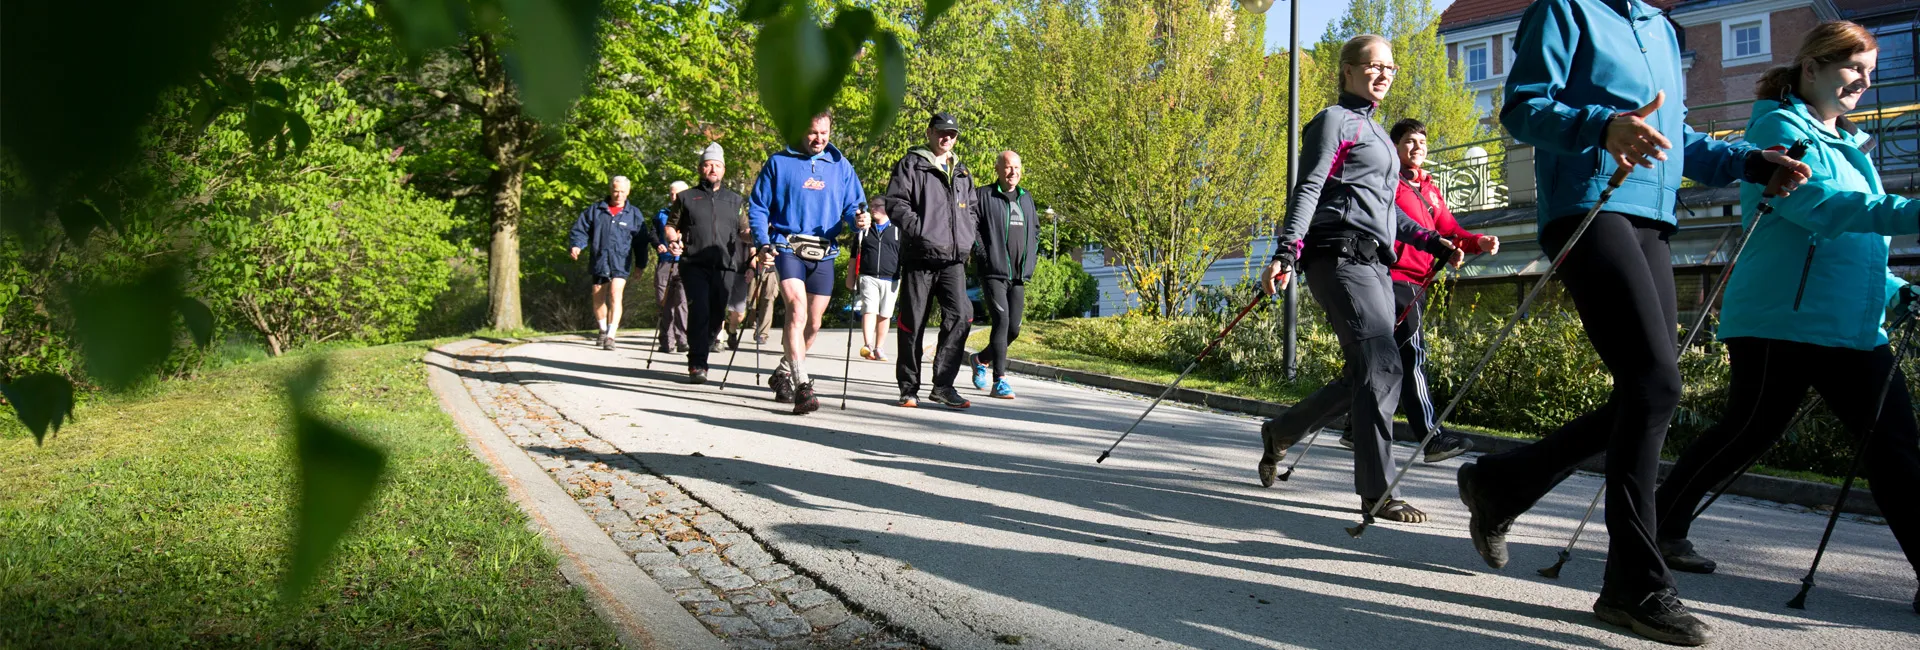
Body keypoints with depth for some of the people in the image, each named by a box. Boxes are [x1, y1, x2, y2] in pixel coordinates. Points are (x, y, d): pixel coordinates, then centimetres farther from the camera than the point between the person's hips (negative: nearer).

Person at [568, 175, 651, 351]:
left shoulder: (634, 214, 7)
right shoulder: (595, 210, 8)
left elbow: (641, 241, 11)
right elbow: (580, 230, 7)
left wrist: (641, 264, 10)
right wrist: (575, 245, -12)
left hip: (620, 264, -2)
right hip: (598, 262, 2)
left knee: (615, 295, -19)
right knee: (598, 299, 13)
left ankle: (610, 336, -22)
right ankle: (603, 329, 36)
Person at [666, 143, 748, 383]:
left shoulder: (735, 200, 22)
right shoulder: (686, 198, 16)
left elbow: (745, 231, 21)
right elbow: (670, 226, 17)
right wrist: (673, 238, -5)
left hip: (725, 266, 3)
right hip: (694, 264, -3)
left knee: (717, 314, 2)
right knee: (699, 310, -17)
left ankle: (701, 357, 17)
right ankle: (697, 365, -17)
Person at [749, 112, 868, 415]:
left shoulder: (841, 166, 12)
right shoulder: (779, 163, 5)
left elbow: (853, 205, 11)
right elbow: (757, 207, 6)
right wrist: (763, 242, -9)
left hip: (824, 254, 4)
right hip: (788, 249, -4)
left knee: (812, 323, 10)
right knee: (797, 310, -23)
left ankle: (784, 373, 33)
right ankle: (801, 385, -27)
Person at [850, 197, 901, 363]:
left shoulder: (897, 230, 8)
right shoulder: (864, 230, 14)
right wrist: (851, 276, 15)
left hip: (890, 280, 0)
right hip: (868, 278, 0)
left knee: (884, 316, 3)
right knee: (869, 311, -14)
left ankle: (879, 349, 12)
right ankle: (867, 346, -26)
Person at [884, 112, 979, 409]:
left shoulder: (962, 172, 21)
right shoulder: (911, 164, 3)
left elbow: (971, 209, 31)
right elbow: (895, 203, -6)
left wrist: (972, 236, 12)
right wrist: (920, 231, -17)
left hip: (953, 260, 4)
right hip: (919, 255, -4)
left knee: (960, 315, -12)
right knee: (913, 323, 2)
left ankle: (943, 384, -7)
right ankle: (909, 388, 13)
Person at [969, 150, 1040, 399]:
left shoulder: (1026, 198, 17)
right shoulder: (984, 196, -2)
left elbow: (1036, 229, 27)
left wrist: (1032, 257, 15)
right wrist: (983, 255, -14)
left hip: (1019, 276, 6)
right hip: (993, 273, -6)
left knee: (1014, 329, 6)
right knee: (1001, 322, -17)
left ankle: (982, 359, 31)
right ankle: (999, 382, -16)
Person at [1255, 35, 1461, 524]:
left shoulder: (1374, 131, 26)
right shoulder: (1335, 120, 0)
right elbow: (1308, 189, -12)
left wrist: (1433, 242, 22)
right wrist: (1287, 253, -24)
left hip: (1374, 263, 9)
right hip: (1340, 256, -9)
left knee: (1368, 375, 7)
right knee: (1383, 366, -16)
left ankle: (1281, 432, 24)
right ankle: (1375, 491, -12)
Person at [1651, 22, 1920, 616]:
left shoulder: (1849, 146, 23)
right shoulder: (1779, 128, -4)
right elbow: (1815, 203, -23)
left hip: (1854, 327, 8)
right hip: (1781, 319, -8)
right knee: (1749, 432, -1)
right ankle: (1662, 527, 16)